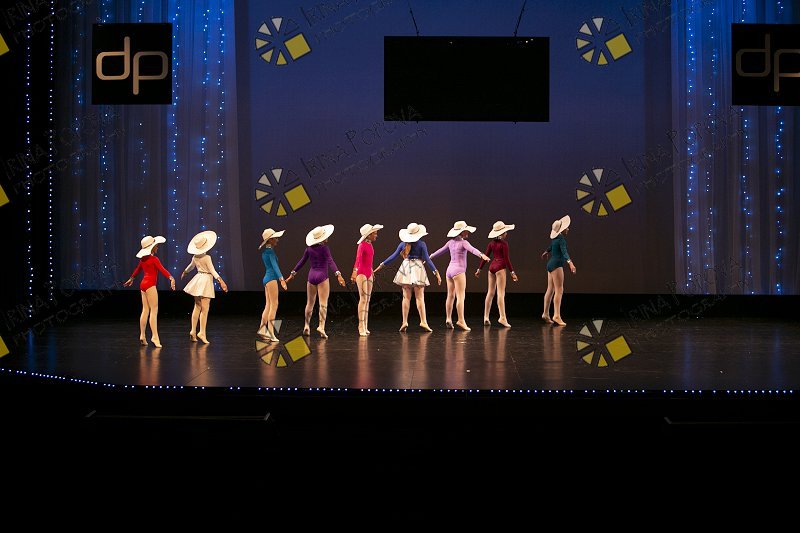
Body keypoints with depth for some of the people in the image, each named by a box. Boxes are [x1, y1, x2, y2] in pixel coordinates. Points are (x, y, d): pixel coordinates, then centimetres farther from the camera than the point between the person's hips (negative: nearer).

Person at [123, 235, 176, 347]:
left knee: (145, 310, 10)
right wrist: (171, 278, -35)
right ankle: (155, 336, -15)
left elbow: (137, 269, 27)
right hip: (150, 285, -8)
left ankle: (142, 336, 11)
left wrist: (131, 278, 42)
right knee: (154, 310, -10)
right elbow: (162, 269, -24)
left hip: (143, 284, 8)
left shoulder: (143, 259, 12)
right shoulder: (154, 259, -11)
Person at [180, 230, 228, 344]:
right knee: (205, 309, -7)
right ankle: (202, 332, -11)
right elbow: (212, 271, -20)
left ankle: (193, 331, 13)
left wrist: (184, 272, 43)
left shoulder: (195, 257, 5)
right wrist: (220, 280, -24)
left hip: (198, 279, 7)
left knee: (197, 307, 13)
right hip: (206, 280, -7)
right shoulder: (207, 258, -15)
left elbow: (190, 266, 23)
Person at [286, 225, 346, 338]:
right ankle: (321, 326, -15)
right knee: (323, 304, -5)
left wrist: (293, 273, 19)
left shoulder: (309, 248, 6)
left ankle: (307, 326, 19)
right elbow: (330, 261, -20)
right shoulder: (324, 248, -9)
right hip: (322, 276, -5)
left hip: (311, 276, 5)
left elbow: (302, 261, 11)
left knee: (310, 303, 15)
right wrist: (338, 274, -27)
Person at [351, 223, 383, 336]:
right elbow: (358, 259, -29)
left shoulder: (370, 245, 12)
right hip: (361, 274, -8)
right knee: (363, 299, -12)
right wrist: (354, 271, -41)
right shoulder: (362, 245, -14)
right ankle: (361, 326, -12)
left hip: (369, 274, 8)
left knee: (367, 300, 8)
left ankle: (365, 327, 11)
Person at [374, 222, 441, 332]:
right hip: (417, 269, -3)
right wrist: (436, 272, -4)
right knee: (420, 297, -1)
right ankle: (423, 322, -5)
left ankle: (405, 322, 2)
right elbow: (427, 259, -7)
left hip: (405, 269, 3)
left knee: (406, 297, 5)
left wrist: (382, 265, 13)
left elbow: (394, 256, 4)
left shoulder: (403, 244, 4)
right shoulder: (421, 244, -5)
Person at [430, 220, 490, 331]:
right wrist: (481, 255, -44)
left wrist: (430, 257, 40)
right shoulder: (463, 242, -9)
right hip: (458, 270, -8)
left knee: (450, 296, 14)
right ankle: (461, 320, -17)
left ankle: (448, 319, 17)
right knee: (460, 296, -11)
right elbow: (472, 249, -28)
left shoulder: (451, 242, 11)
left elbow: (440, 251, 24)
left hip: (449, 270, 8)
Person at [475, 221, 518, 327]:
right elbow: (506, 259, -11)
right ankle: (502, 318, -13)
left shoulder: (492, 243, 8)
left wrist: (479, 269, 14)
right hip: (500, 267, -6)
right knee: (501, 293, -9)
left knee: (490, 292, 10)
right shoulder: (504, 244, -10)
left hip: (492, 267, 6)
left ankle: (486, 317, 11)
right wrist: (512, 272, -7)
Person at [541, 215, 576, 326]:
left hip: (551, 264, 10)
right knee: (559, 290, -13)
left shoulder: (555, 239, 14)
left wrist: (546, 252, 57)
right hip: (556, 264, -10)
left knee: (550, 290, 13)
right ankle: (556, 315, -20)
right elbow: (564, 251, -29)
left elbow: (551, 247, 36)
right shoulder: (561, 239, -14)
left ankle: (546, 314, 18)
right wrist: (570, 263, -43)